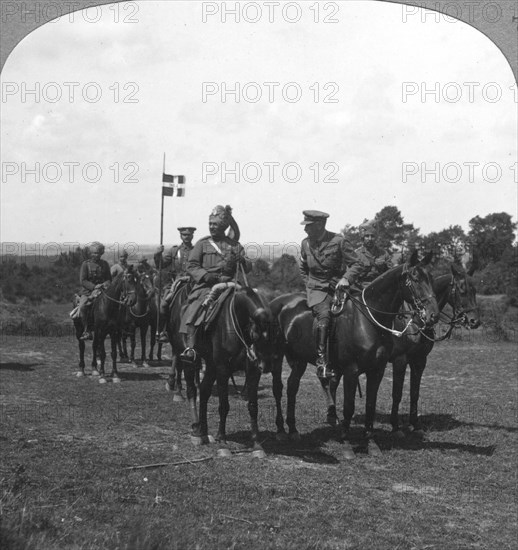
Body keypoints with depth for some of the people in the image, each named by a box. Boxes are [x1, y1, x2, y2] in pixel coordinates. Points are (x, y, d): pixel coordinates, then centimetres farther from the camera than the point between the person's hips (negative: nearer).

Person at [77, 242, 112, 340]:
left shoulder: (104, 264, 12)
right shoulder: (85, 264, 2)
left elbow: (109, 278, 14)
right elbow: (82, 281, -4)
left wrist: (105, 284, -9)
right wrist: (94, 286, -16)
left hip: (102, 289, 2)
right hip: (87, 290, -2)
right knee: (82, 307, -30)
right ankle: (87, 330, -19)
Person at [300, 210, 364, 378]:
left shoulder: (339, 241, -3)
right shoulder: (305, 244, 9)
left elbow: (356, 265, -3)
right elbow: (303, 270, 25)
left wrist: (346, 279, -20)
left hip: (337, 287, 1)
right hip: (316, 290, -1)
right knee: (324, 314, -28)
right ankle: (322, 361, -35)